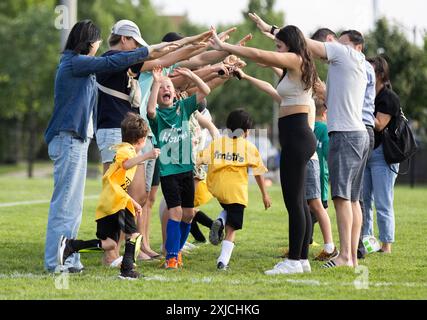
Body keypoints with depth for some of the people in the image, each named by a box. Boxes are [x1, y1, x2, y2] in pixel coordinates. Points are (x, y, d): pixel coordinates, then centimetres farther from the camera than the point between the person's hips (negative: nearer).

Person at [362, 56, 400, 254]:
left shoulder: (389, 98, -7)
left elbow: (379, 125, -17)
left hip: (382, 156, -8)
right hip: (364, 154, 8)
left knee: (383, 204, -6)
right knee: (362, 201, 7)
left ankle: (386, 245, -3)